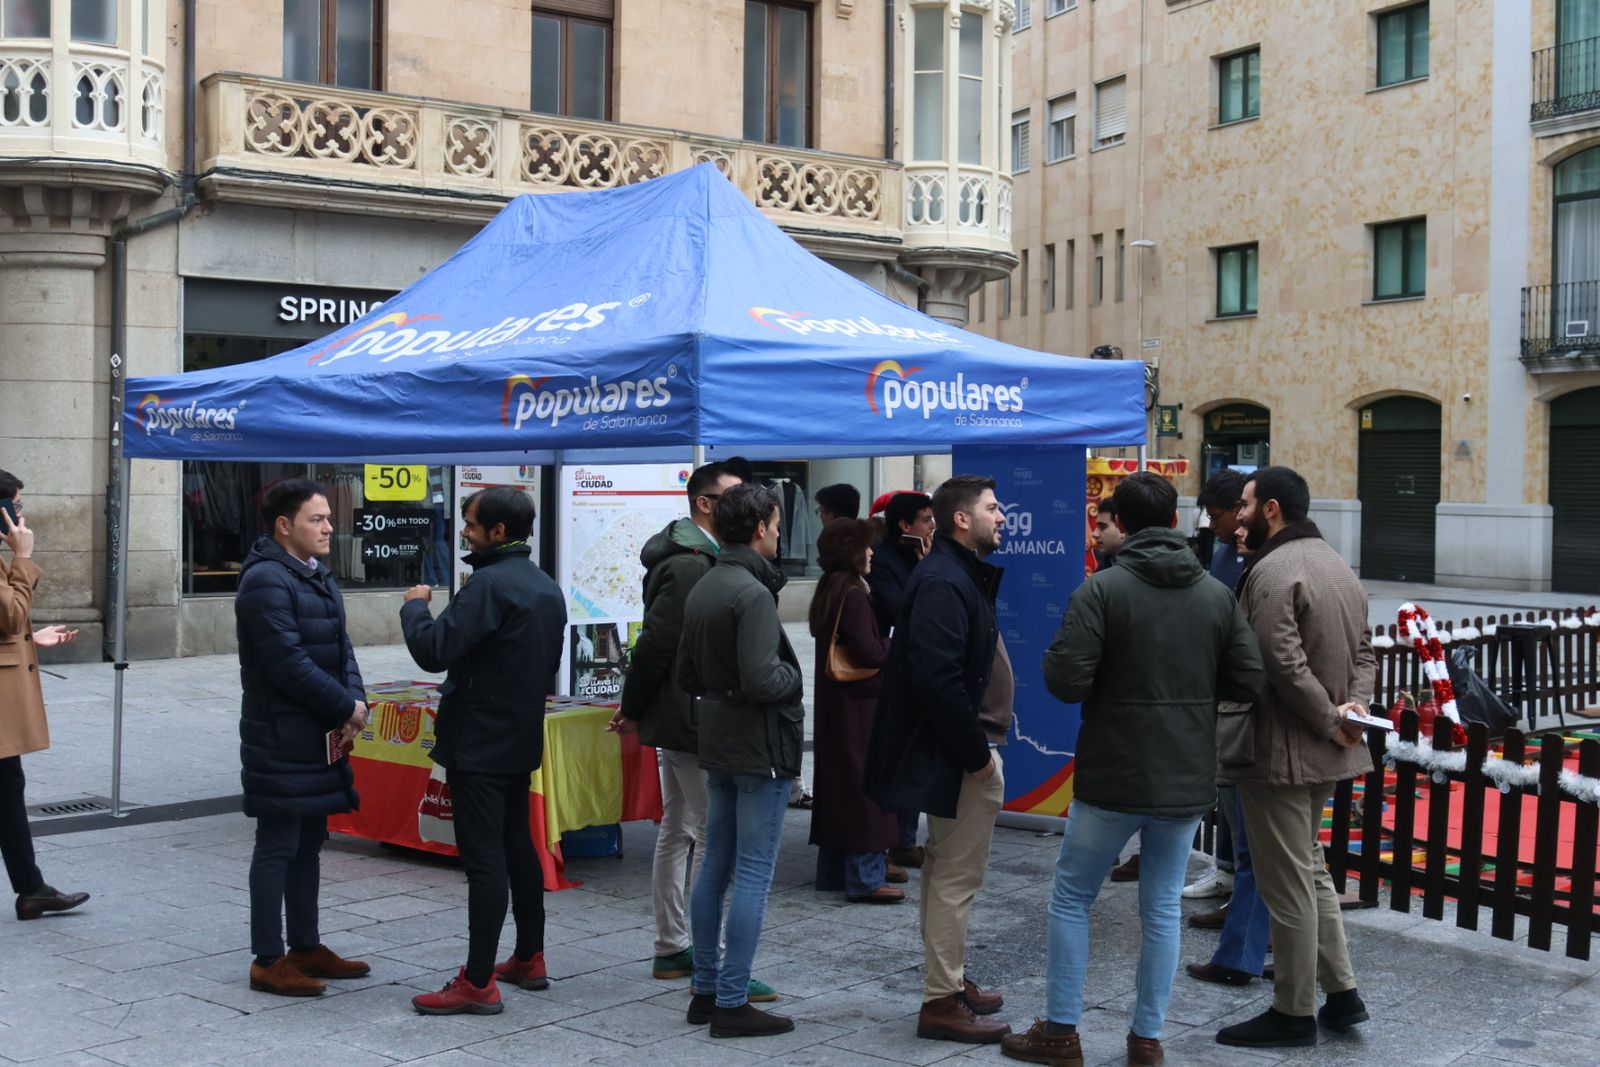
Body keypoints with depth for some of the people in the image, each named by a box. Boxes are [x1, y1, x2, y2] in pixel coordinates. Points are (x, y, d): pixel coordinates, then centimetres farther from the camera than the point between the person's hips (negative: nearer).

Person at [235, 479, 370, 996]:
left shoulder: (319, 577, 14)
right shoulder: (266, 580, -16)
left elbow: (341, 647, 13)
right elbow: (288, 662, -22)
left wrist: (354, 703, -5)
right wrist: (347, 708, -15)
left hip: (321, 734, 9)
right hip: (280, 736, -9)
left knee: (309, 843, 15)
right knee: (277, 846, -2)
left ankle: (306, 948, 25)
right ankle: (267, 961, 6)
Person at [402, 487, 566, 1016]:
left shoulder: (490, 585, -19)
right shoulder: (546, 587, 12)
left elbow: (433, 651, -22)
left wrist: (414, 606, -5)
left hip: (478, 743, -9)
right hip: (521, 739, 10)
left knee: (484, 857, -7)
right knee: (518, 847, 18)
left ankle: (478, 983, -4)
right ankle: (529, 959, 28)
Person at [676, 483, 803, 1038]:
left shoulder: (701, 590, 9)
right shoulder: (753, 593, -19)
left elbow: (686, 674, 14)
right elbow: (762, 679, -26)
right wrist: (793, 676, -8)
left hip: (717, 744, 9)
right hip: (759, 747, -9)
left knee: (715, 865, 15)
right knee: (754, 875, -2)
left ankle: (705, 990, 23)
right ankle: (732, 1003, 2)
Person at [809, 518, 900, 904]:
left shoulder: (828, 590, 12)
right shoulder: (853, 595, -17)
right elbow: (869, 653, -21)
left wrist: (889, 644, 5)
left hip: (834, 705, 10)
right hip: (857, 703, -10)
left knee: (838, 784, 14)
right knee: (864, 784, -5)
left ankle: (835, 871, 22)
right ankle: (866, 878, -2)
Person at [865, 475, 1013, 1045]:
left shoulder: (957, 575, 14)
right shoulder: (943, 583, -19)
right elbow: (938, 679, -28)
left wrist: (976, 744, 11)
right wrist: (977, 753, -22)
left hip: (951, 746, 11)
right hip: (955, 750, -11)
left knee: (947, 870, 18)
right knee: (958, 875, -4)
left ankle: (951, 981, 30)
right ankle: (942, 1002, 3)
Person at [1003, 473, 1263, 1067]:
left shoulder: (1102, 590, -12)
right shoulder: (1217, 595, 1)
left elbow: (1065, 681, -18)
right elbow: (1248, 681, 1)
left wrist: (1055, 657, 3)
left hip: (1113, 778, -3)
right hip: (1187, 780, 4)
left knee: (1070, 897, 11)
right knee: (1163, 907, 12)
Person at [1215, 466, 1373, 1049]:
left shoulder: (1272, 571, -18)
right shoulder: (1336, 565, 13)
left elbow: (1285, 667, -25)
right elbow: (1363, 653, 11)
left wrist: (1331, 721, -15)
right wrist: (1353, 709, -4)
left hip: (1280, 750, -9)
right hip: (1324, 752, 10)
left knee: (1286, 883, 2)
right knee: (1310, 868, 21)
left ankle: (1294, 1013, 12)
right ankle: (1342, 992, 24)